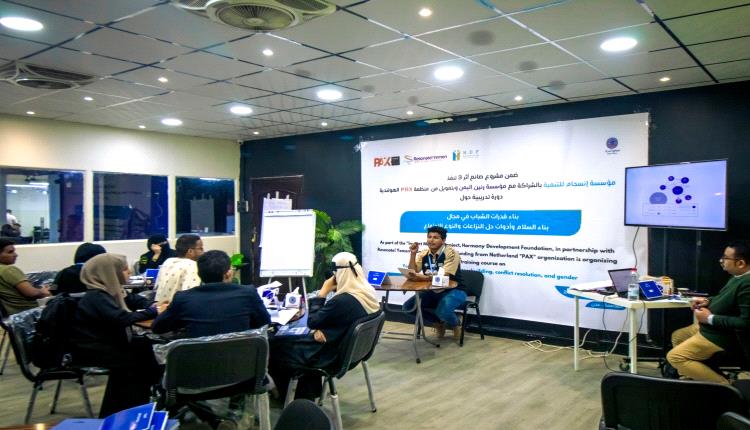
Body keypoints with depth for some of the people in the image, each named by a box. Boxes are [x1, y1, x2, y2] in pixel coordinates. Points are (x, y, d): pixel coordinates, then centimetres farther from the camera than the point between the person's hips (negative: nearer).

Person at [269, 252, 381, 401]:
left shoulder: (342, 301, -32)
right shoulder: (369, 294, -3)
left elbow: (311, 322, -17)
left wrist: (323, 292, -12)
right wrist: (321, 330, -7)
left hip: (330, 355, -9)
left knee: (274, 346, 10)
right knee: (293, 340, 26)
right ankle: (307, 394, 30)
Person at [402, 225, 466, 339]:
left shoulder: (451, 253, -17)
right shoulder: (423, 254, 2)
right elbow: (413, 273, -4)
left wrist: (420, 277, -40)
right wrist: (413, 254, -16)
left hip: (453, 291, -6)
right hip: (433, 292, 6)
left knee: (442, 311, -36)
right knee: (408, 306, -10)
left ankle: (455, 324, 3)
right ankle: (439, 323, 13)